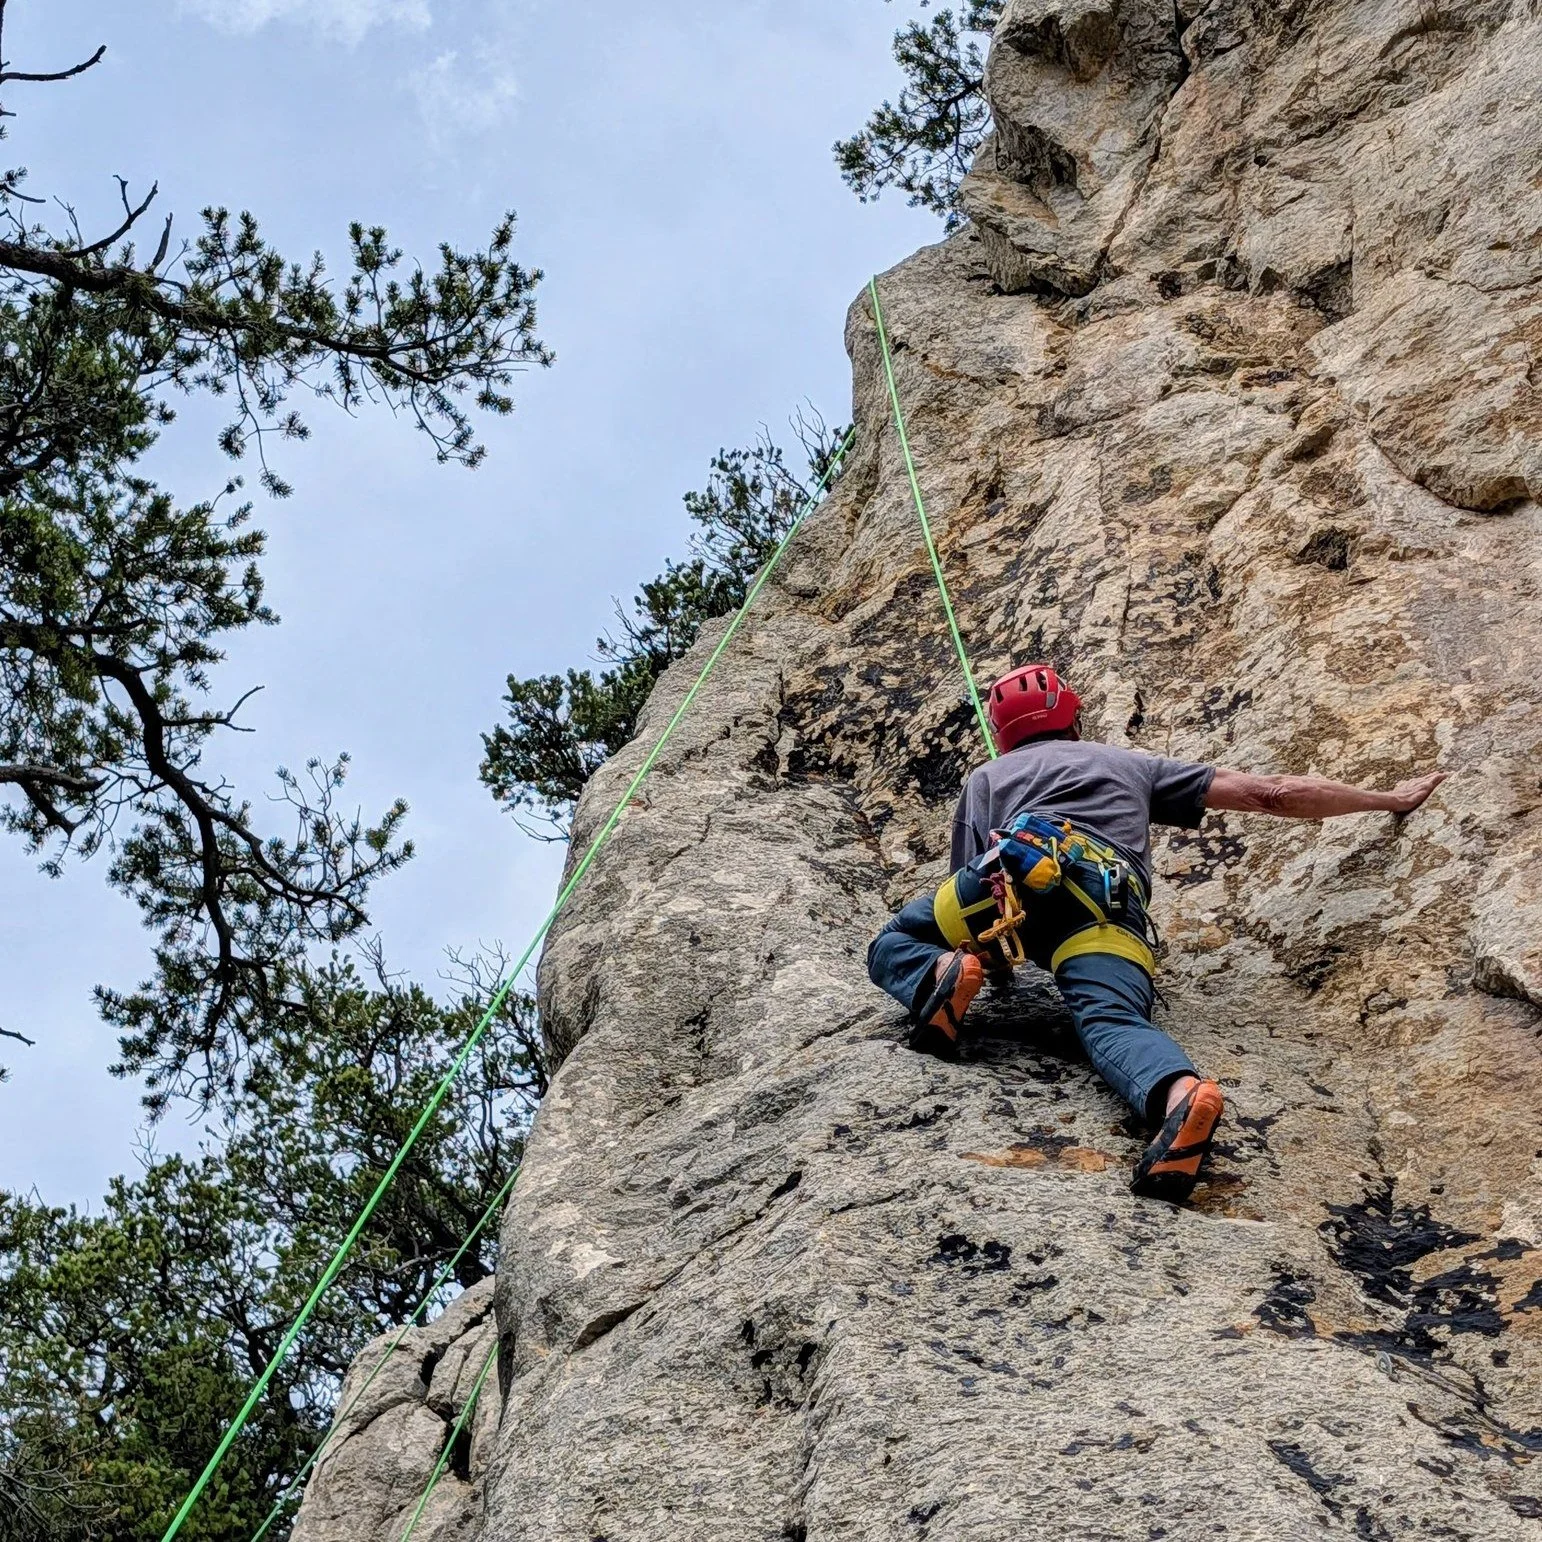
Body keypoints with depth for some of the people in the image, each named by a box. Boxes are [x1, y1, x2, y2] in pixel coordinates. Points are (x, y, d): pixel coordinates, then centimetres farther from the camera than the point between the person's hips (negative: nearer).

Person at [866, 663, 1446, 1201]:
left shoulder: (985, 778, 37)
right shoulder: (1132, 764, 39)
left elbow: (968, 879, 37)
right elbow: (1270, 793, 36)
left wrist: (1000, 957, 56)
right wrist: (1387, 798, 45)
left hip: (1018, 871, 0)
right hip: (1108, 908, 0)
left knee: (893, 945, 19)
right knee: (1114, 1020, -23)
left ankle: (943, 975, -16)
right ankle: (1179, 1095, -57)